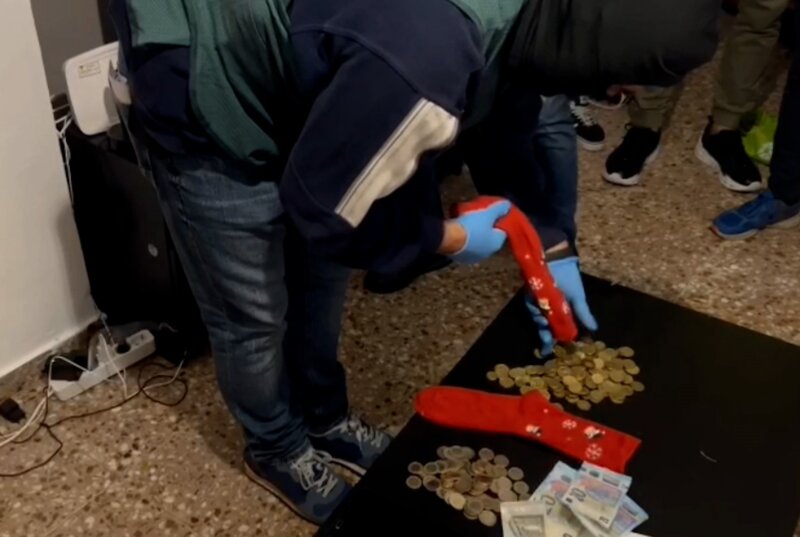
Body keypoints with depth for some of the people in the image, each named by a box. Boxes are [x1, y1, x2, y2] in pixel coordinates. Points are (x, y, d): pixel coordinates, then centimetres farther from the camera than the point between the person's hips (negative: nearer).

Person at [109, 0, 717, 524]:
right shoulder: (423, 65, -41)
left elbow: (509, 120, 9)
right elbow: (322, 205, -26)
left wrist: (551, 246, 12)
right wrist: (446, 238, -11)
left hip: (272, 62, 8)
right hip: (202, 107, -8)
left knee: (321, 276, 20)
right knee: (254, 315, 8)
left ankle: (324, 418, 45)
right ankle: (276, 449, 37)